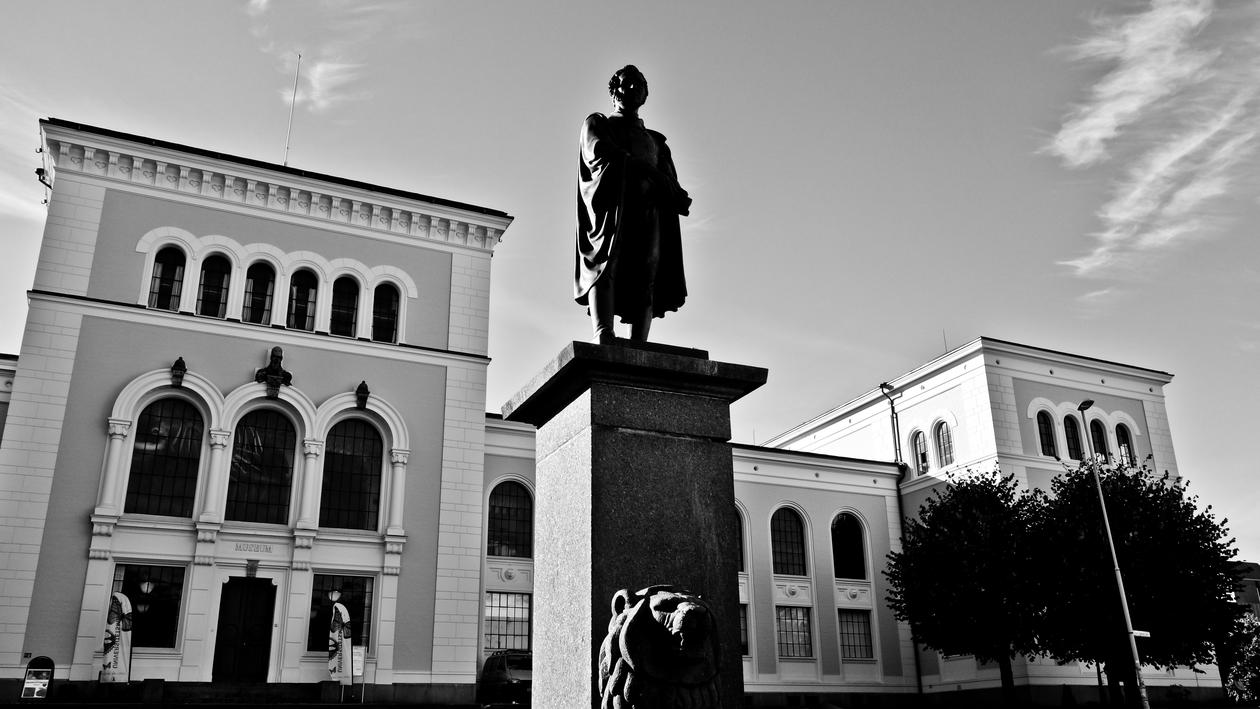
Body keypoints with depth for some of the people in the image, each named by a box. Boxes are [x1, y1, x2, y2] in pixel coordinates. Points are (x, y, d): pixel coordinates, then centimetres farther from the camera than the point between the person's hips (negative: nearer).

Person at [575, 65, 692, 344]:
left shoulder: (655, 141, 33)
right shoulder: (597, 124, 25)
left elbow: (673, 191, 18)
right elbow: (601, 152, 1)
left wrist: (675, 194, -7)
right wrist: (650, 172, -4)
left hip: (648, 211, 3)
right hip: (608, 205, -3)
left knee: (645, 279, -16)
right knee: (606, 264, -28)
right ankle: (603, 338, -45)